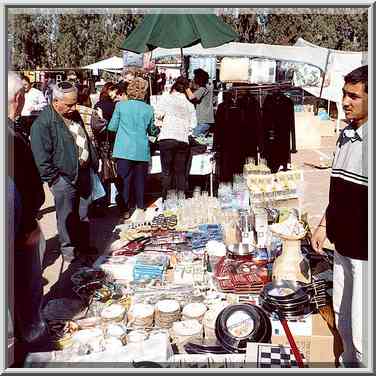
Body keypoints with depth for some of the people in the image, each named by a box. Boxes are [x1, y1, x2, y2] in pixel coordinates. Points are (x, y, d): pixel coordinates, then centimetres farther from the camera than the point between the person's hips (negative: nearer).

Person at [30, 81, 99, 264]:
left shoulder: (74, 115, 10)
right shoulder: (42, 123, -17)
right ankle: (69, 251, 21)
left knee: (83, 214, 18)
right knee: (67, 218, 5)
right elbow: (41, 157, -17)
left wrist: (93, 164, 17)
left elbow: (86, 141, 21)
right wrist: (54, 178, -16)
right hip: (64, 179, -7)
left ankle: (84, 245, 34)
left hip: (84, 173, 7)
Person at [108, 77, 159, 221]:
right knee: (140, 180, 13)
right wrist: (158, 128, 36)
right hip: (142, 151, 2)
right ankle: (140, 207, 25)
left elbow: (112, 127, 3)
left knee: (124, 180, 6)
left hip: (124, 150, -1)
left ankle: (126, 210, 10)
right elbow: (152, 131, 14)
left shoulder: (120, 105, -3)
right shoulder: (148, 109, 2)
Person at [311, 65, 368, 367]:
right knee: (342, 317, 22)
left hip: (366, 252, -8)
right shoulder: (346, 134, 7)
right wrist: (324, 224, 17)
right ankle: (350, 365, 42)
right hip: (344, 245, 8)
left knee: (362, 330, 0)